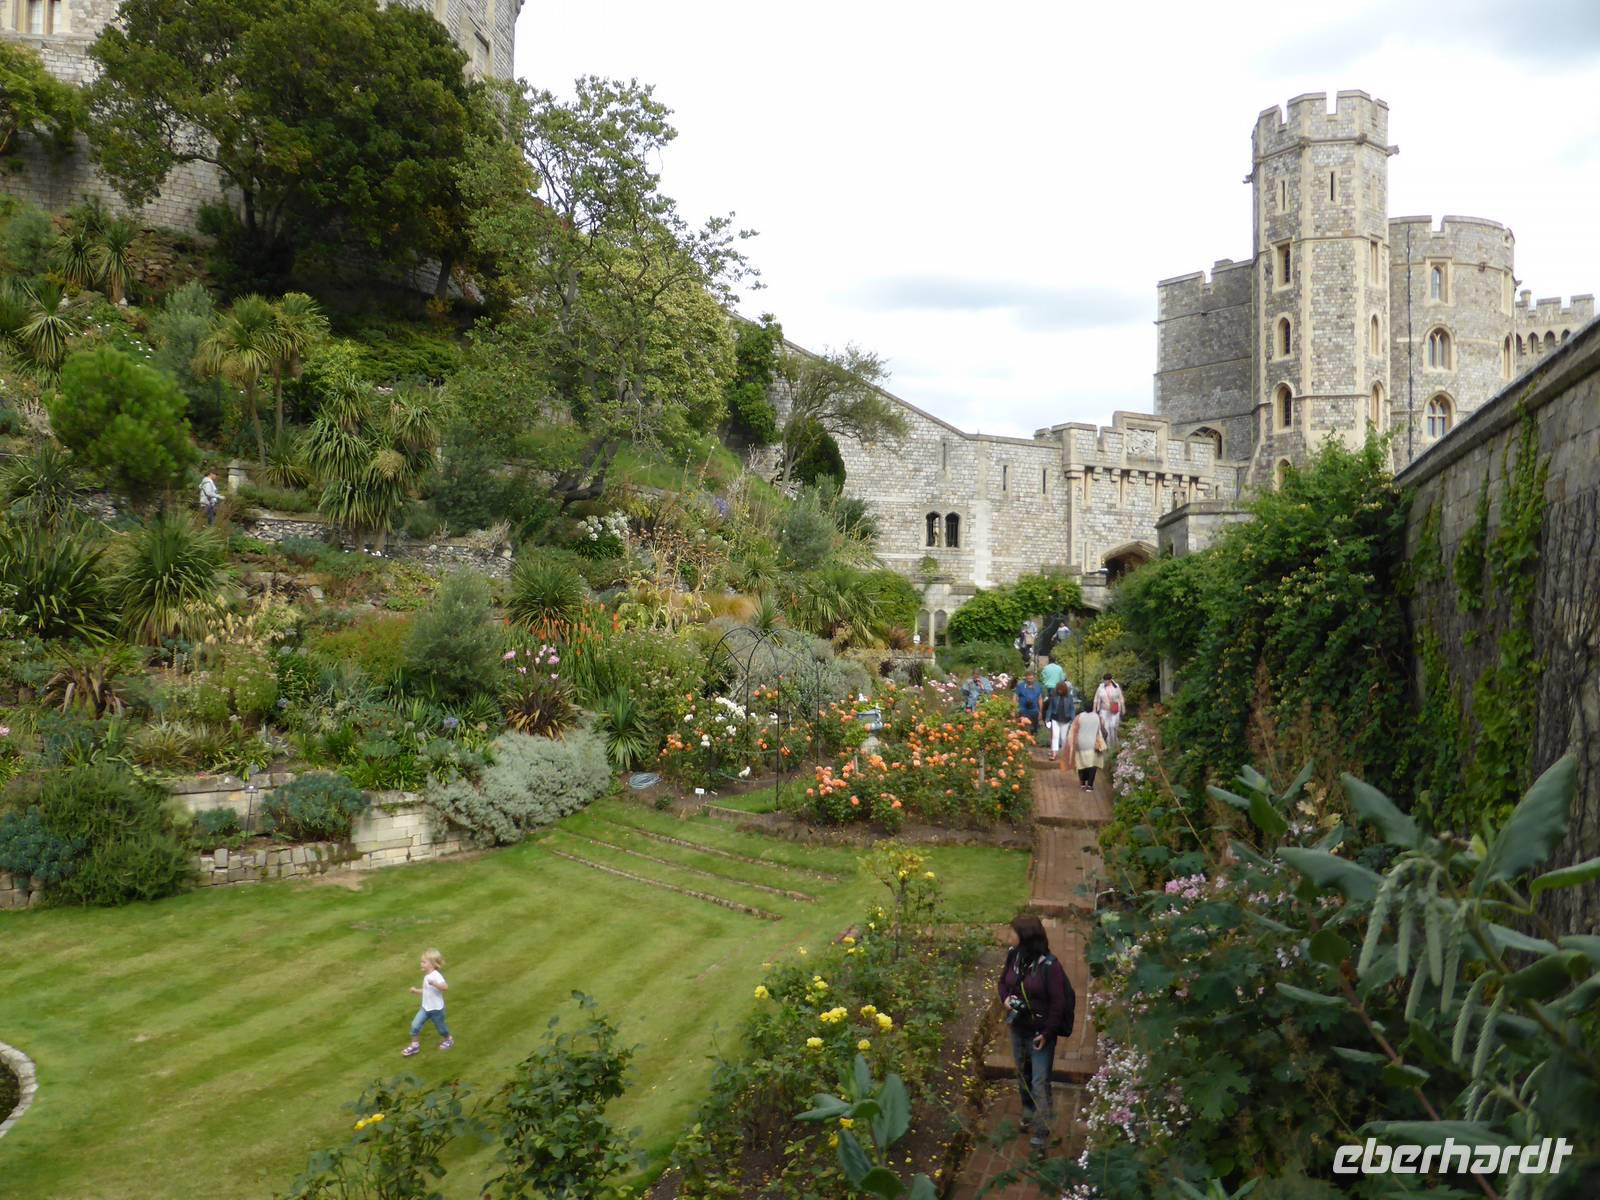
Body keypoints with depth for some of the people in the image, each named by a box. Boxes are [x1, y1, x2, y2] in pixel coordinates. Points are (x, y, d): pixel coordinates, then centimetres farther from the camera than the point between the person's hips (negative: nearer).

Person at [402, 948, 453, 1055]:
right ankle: (414, 1045, 13)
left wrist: (434, 983, -54)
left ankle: (449, 1040, 42)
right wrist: (416, 990, 4)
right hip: (425, 1007, 7)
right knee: (415, 1025, -3)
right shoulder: (427, 976, 1)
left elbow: (445, 987, -43)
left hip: (436, 1009, -7)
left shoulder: (436, 976, -27)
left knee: (440, 1026, 15)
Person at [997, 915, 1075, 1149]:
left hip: (1040, 1031, -6)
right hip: (1018, 1027, 6)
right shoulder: (1014, 956, -6)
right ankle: (1028, 1114, 41)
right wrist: (1005, 998, -11)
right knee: (1023, 1074, 21)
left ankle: (1041, 1129, 4)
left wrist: (1047, 1033, -16)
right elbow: (1003, 982, 11)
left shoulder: (1049, 965, -23)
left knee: (1039, 1081, -4)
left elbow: (1059, 1002, -18)